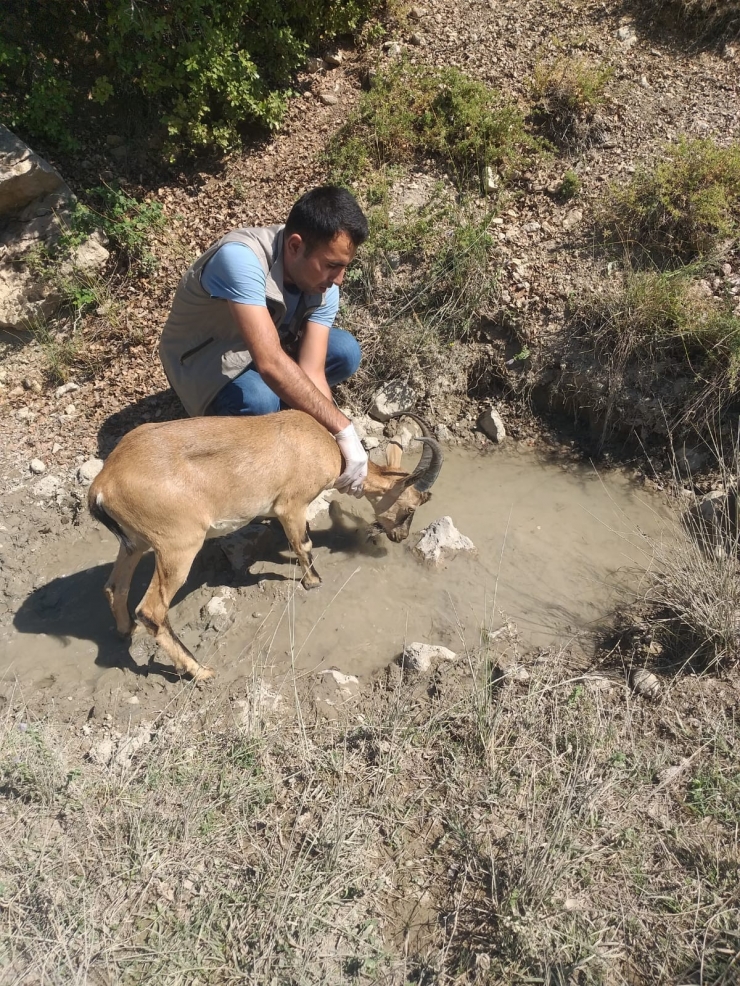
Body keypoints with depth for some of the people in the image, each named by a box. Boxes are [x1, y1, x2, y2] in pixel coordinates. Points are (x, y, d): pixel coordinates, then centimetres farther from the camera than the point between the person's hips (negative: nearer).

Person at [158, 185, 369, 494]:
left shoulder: (323, 285, -18)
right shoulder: (240, 258, -37)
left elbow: (312, 371, -22)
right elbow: (270, 363, -46)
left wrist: (334, 444, -35)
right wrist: (343, 430, -45)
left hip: (263, 345, 6)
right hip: (203, 360, -5)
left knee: (345, 352, -14)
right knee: (261, 403, -36)